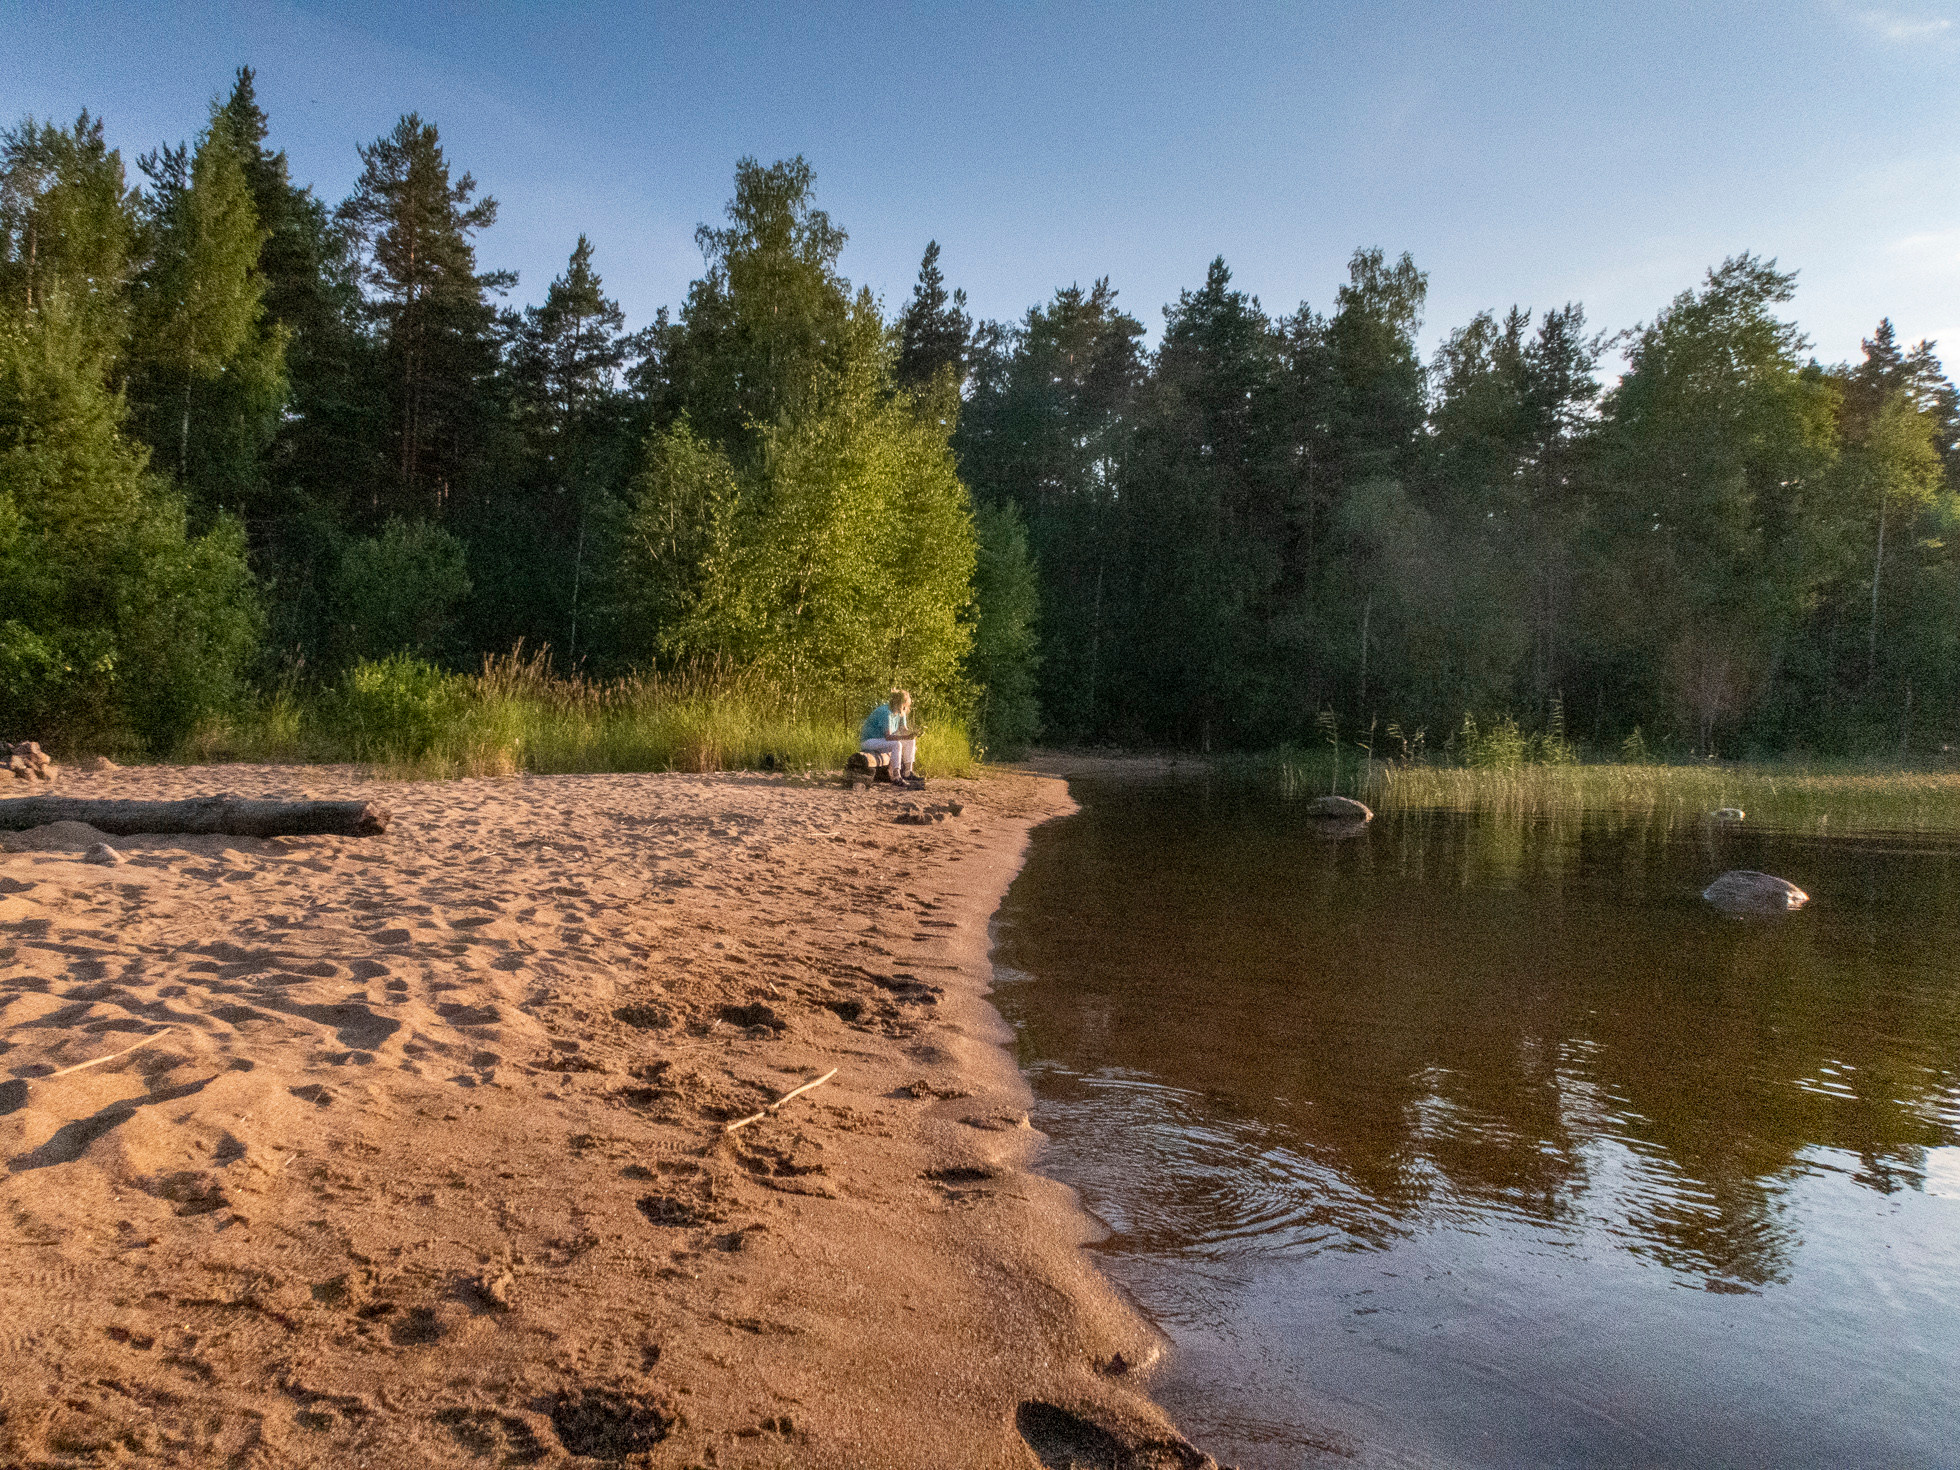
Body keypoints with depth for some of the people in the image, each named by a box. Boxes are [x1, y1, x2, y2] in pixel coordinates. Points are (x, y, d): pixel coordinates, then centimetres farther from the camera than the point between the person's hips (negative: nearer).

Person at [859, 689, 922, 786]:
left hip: (882, 740, 9)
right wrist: (906, 737, -41)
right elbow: (888, 737, -31)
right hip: (868, 741, -9)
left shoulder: (900, 712, 1)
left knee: (911, 742, -1)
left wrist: (911, 735, -13)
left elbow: (904, 729, 9)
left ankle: (907, 773, -1)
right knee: (896, 745, -32)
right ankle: (896, 777, -32)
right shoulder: (886, 712, -26)